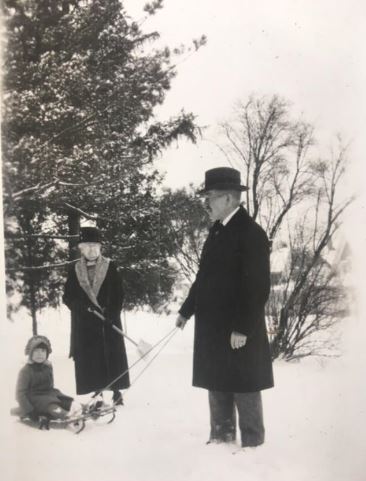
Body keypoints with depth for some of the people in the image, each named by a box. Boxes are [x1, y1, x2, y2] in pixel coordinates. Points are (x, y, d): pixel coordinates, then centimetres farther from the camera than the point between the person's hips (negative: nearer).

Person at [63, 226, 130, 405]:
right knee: (89, 358, -1)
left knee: (112, 355, -1)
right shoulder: (75, 270, 8)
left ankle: (116, 391, 7)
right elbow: (67, 297, 5)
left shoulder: (110, 267, 2)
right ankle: (97, 391, 6)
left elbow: (118, 294, 0)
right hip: (84, 323, 2)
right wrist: (85, 305, -13)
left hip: (108, 321, -1)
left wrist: (112, 313, -13)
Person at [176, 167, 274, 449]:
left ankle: (253, 444, 15)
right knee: (217, 386, 14)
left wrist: (242, 328, -20)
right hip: (212, 326, 8)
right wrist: (186, 310, 16)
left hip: (239, 332, -8)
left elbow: (258, 287, -19)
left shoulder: (252, 233, -15)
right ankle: (222, 438, 26)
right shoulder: (217, 231, 11)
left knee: (244, 390, 2)